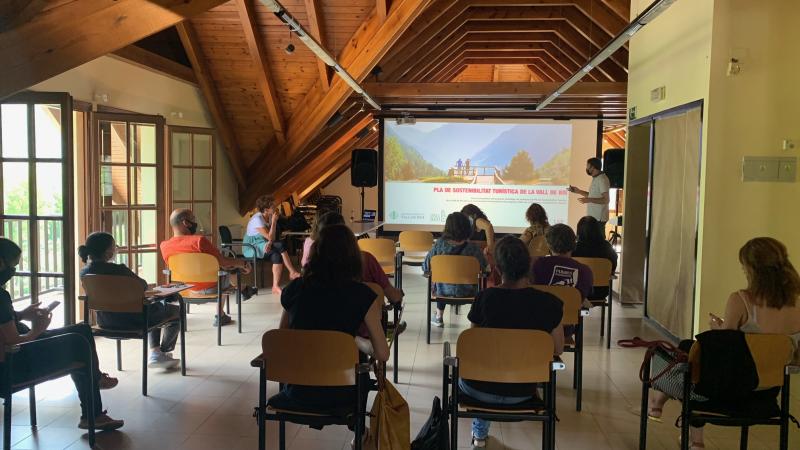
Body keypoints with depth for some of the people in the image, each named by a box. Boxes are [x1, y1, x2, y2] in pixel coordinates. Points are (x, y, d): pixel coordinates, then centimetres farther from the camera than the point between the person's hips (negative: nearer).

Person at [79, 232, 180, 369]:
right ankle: (164, 352, 38)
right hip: (132, 320, -8)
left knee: (156, 307, 34)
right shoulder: (119, 270, -28)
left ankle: (154, 352, 27)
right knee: (176, 311, 19)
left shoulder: (85, 272, -8)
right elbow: (143, 286, -9)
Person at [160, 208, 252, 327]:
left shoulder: (164, 246, -12)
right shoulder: (199, 241, -29)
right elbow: (223, 262, -18)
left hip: (188, 289, 5)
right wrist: (243, 263, -1)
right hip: (210, 288, -5)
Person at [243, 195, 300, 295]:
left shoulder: (269, 217, 3)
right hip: (252, 247, -7)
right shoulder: (257, 219, -20)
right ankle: (293, 272, -16)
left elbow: (272, 238, 0)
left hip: (263, 245, 7)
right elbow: (270, 238, -23)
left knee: (277, 255, -25)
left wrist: (270, 243, -22)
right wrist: (274, 221, -23)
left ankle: (276, 286, -25)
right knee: (281, 245, -25)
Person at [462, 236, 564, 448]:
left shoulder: (484, 298, -19)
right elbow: (557, 350, -1)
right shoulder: (550, 303, -16)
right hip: (522, 392, 2)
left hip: (480, 389, -2)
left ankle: (480, 433, 45)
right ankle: (480, 432, 50)